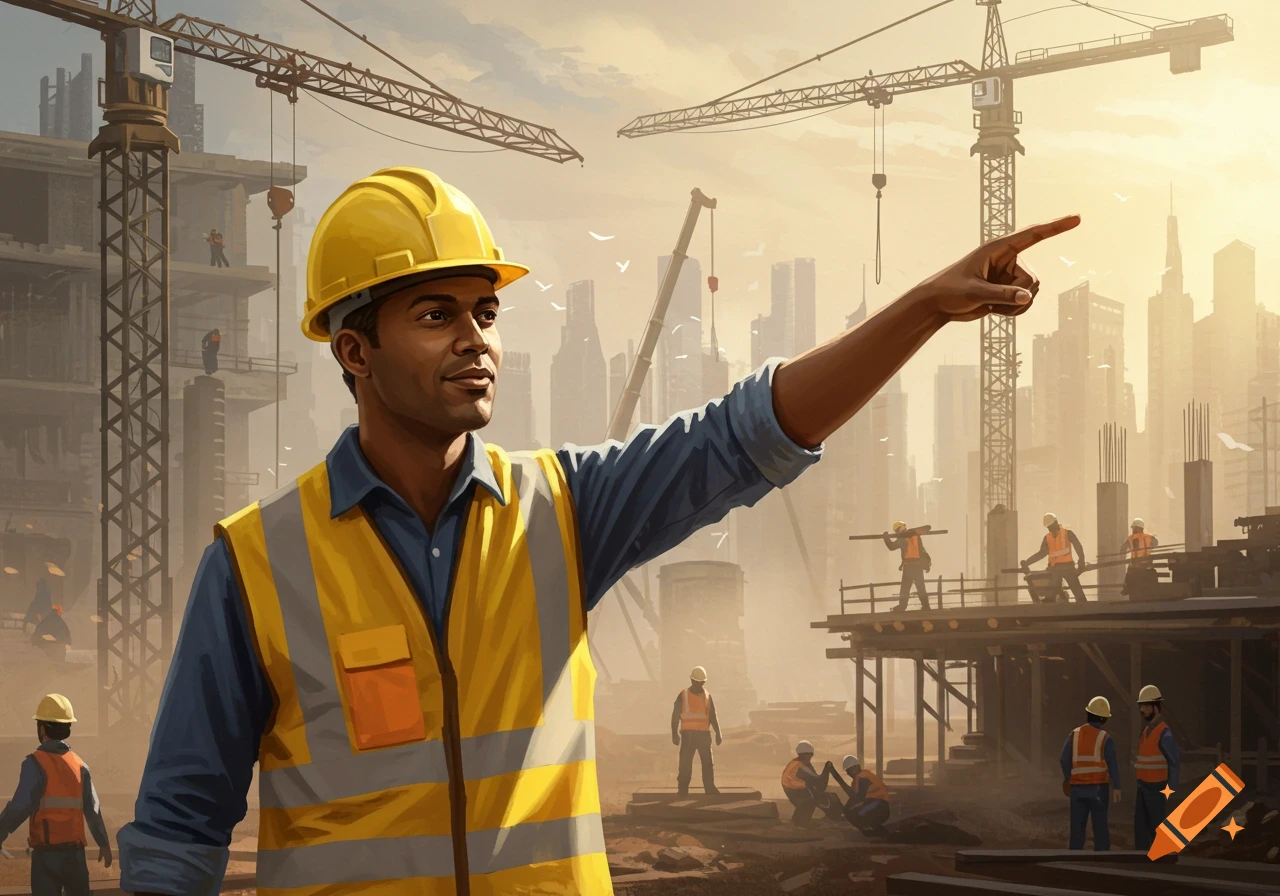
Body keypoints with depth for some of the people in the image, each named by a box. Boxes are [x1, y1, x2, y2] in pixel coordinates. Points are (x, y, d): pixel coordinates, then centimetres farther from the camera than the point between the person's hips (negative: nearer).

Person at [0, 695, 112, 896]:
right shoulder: (79, 764, 7)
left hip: (47, 852, -4)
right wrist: (104, 843, 16)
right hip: (75, 851, 4)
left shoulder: (35, 763, -7)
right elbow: (92, 808, 6)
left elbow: (20, 806, -15)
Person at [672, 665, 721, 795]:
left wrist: (718, 734, 3)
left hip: (704, 734, 3)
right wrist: (674, 734, -10)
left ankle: (710, 789, 7)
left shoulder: (707, 696, 9)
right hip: (688, 734, -3)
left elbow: (713, 717, 12)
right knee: (685, 763, -4)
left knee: (708, 763, 2)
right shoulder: (683, 696, 1)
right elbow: (675, 716, -1)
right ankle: (682, 790, -1)